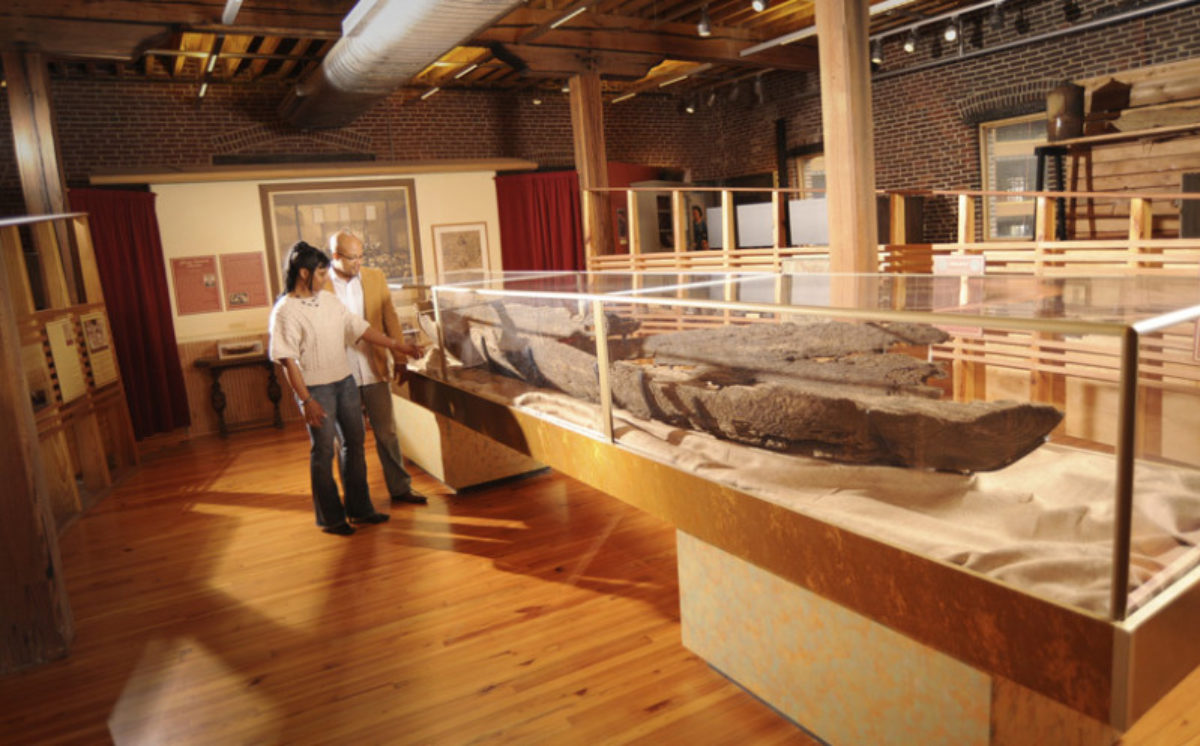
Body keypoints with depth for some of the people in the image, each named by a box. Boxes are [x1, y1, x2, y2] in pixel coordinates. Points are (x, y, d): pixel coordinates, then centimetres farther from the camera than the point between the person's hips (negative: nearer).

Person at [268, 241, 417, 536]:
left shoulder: (329, 299, 7)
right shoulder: (286, 311, -13)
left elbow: (360, 328, 10)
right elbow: (288, 361, -15)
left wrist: (399, 345, 7)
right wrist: (306, 400, -18)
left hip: (344, 381, 7)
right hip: (316, 388, -7)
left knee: (354, 444, 12)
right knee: (323, 451, 3)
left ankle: (359, 508, 26)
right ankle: (330, 517, 18)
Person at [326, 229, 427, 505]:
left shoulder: (375, 277, 3)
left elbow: (390, 319, 7)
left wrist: (399, 358, 5)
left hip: (374, 371, 2)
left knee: (387, 432, 10)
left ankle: (400, 487, 23)